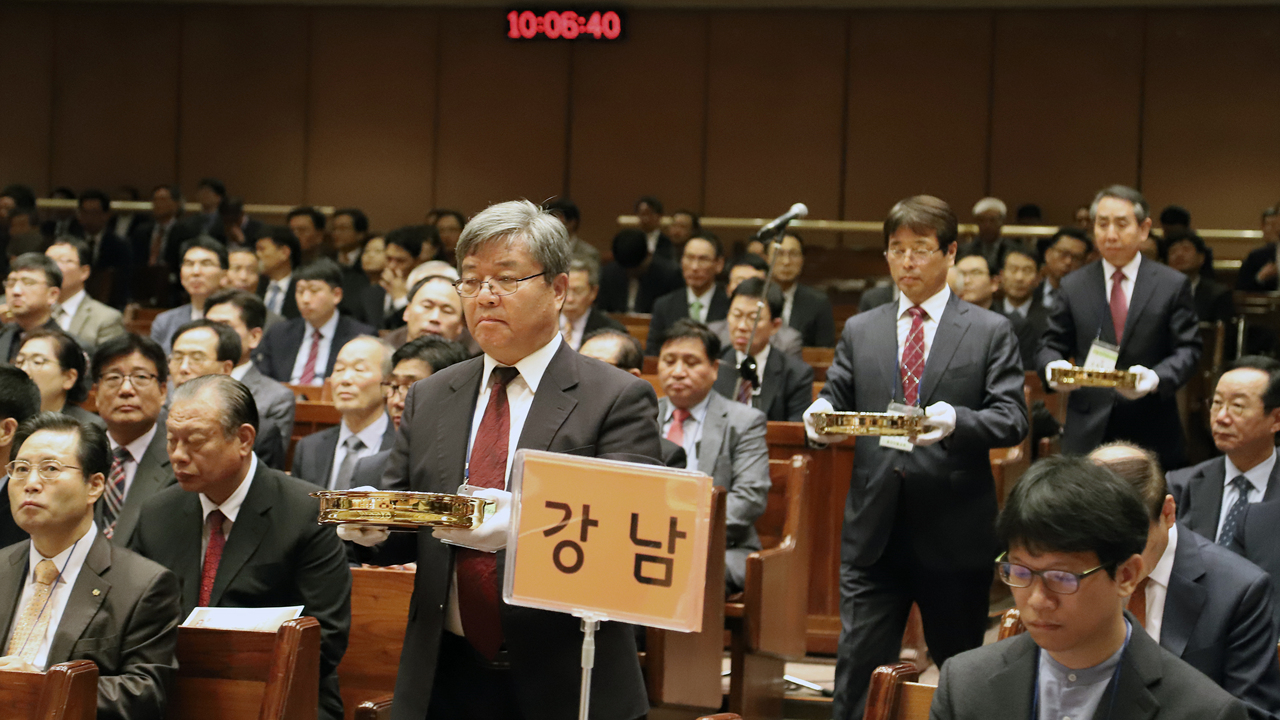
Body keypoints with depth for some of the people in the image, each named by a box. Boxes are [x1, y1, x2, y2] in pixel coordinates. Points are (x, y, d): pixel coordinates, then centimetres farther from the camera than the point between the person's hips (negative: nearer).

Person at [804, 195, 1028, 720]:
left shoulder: (990, 332, 3)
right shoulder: (860, 331, 13)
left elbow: (1012, 419, -5)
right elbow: (835, 398, 10)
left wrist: (955, 421, -25)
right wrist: (821, 415, -15)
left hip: (954, 533, -2)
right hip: (874, 529, 2)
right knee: (859, 666, -1)